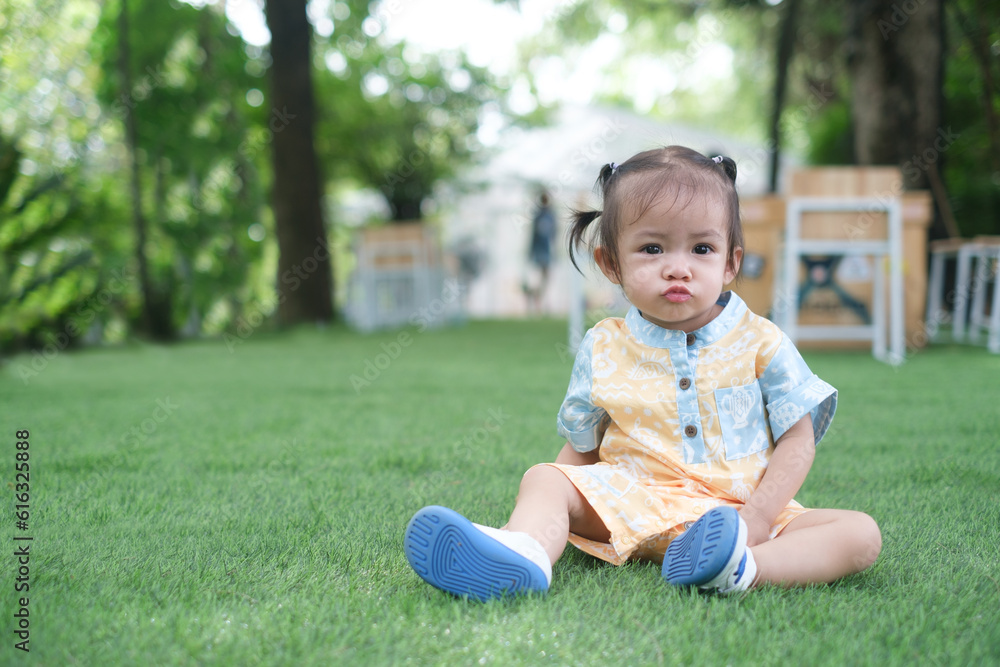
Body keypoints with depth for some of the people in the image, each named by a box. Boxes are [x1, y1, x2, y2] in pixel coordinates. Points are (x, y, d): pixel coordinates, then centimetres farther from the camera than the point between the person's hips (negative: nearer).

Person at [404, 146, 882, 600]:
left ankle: (742, 568, -46)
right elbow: (582, 449, 12)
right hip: (635, 504, 1)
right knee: (543, 479, -17)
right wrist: (545, 510, -5)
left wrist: (756, 519, -15)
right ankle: (523, 549, -48)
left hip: (742, 506, -1)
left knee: (861, 534, -22)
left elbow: (798, 439, 0)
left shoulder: (761, 344, 0)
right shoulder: (604, 350, 4)